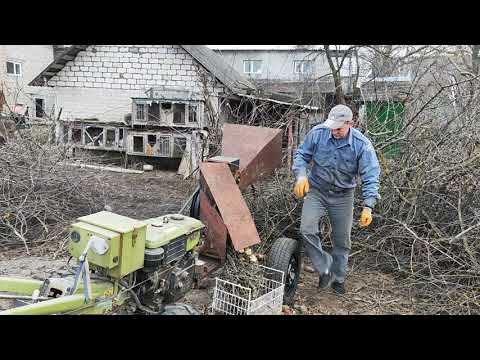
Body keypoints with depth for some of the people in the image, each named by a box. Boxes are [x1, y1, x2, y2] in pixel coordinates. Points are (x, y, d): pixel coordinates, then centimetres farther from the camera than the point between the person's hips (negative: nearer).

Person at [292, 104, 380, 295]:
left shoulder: (362, 145, -18)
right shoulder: (317, 133, -15)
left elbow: (371, 177, -18)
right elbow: (301, 155, -1)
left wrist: (368, 206, -27)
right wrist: (301, 175, -21)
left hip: (343, 195, 0)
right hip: (316, 191, 1)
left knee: (342, 240, 10)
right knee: (307, 230, -18)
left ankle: (338, 279, 32)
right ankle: (325, 269, 3)